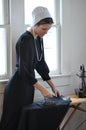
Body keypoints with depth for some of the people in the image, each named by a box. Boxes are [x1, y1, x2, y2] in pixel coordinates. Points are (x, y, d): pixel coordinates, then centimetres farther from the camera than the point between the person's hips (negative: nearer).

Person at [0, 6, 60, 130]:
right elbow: (24, 70, -24)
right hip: (18, 86, -8)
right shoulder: (25, 40, -21)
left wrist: (52, 85, 8)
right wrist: (43, 89, -23)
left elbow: (41, 64, 11)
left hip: (28, 84, 9)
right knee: (14, 120, 2)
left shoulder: (39, 39, 6)